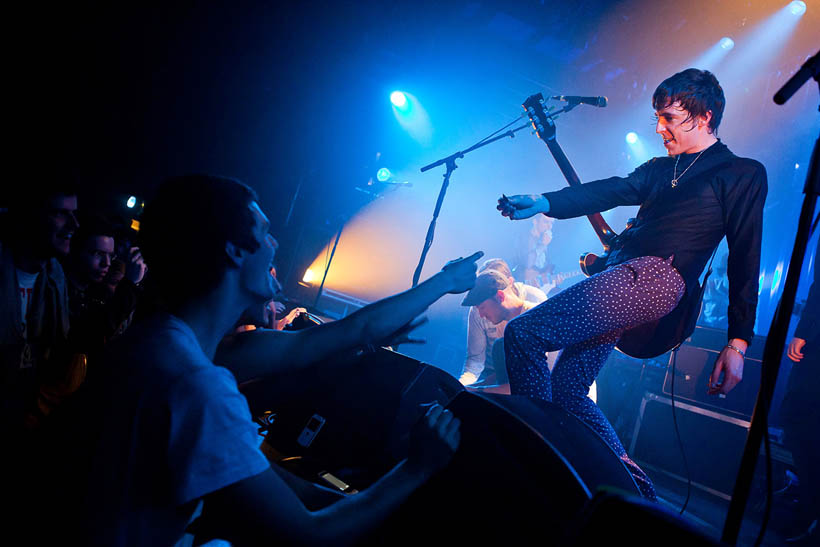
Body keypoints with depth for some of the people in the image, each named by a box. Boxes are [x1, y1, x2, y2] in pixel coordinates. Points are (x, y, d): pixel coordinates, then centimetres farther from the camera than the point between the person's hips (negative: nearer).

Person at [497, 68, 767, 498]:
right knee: (566, 389, 8)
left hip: (653, 278, -8)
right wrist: (543, 203, -9)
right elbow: (611, 191, 8)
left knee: (521, 335, -20)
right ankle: (630, 479, 21)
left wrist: (738, 342, -7)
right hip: (622, 281, 9)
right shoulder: (659, 169, 25)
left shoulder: (742, 174, 6)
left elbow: (745, 260, -1)